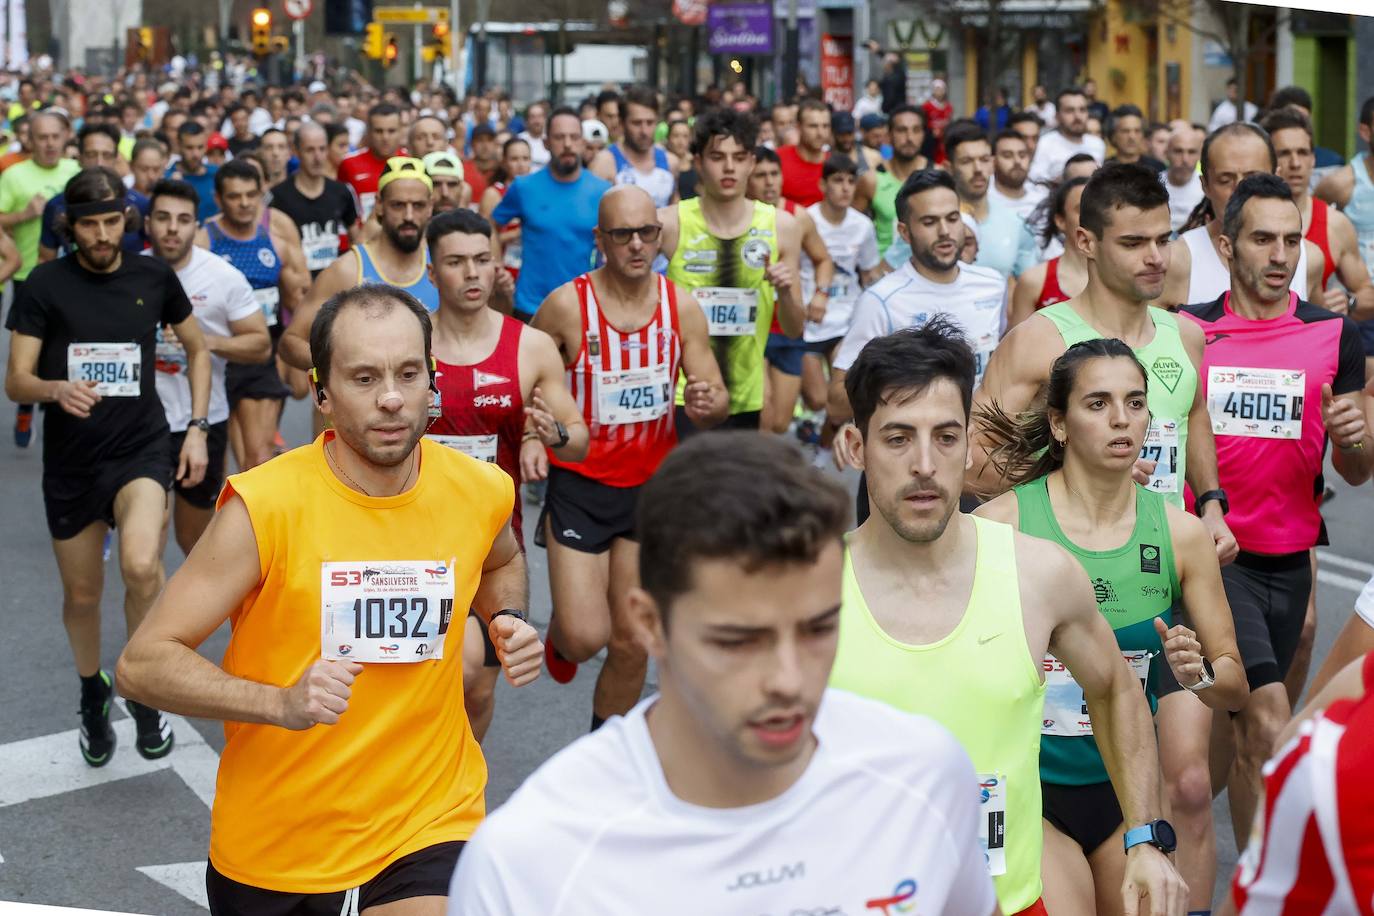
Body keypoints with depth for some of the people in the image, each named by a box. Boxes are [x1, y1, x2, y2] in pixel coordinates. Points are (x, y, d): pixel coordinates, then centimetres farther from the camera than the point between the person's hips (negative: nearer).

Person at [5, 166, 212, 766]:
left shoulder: (154, 278, -1)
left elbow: (197, 349, 14)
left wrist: (197, 428, 4)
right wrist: (56, 389, -30)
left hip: (140, 450, -1)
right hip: (70, 463, 1)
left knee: (141, 567, -27)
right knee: (81, 594, 13)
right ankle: (93, 696, 42)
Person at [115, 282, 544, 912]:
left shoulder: (482, 491, -5)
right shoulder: (264, 506, -17)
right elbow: (142, 663, -15)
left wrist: (506, 619, -1)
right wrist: (282, 702, -29)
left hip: (429, 830, 1)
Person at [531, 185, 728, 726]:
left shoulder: (682, 306, -3)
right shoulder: (566, 305, -12)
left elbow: (718, 399, 2)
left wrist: (707, 405, -21)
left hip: (651, 483, 3)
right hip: (579, 484, -3)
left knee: (630, 642, 7)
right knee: (585, 636, -11)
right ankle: (559, 636, 28)